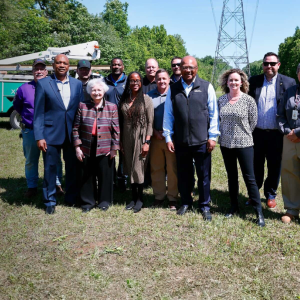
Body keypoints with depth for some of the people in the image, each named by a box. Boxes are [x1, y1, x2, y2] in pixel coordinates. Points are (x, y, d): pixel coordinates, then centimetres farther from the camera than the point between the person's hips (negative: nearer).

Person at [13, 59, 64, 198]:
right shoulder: (24, 88, 1)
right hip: (30, 132, 1)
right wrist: (27, 116, 11)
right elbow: (17, 106, 15)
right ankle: (32, 187, 24)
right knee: (31, 161, 11)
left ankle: (57, 185, 20)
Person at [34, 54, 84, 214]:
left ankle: (71, 198, 28)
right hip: (51, 133, -2)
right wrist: (39, 137, -10)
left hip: (72, 133, 3)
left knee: (72, 167, 10)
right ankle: (50, 201, 21)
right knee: (49, 168, 5)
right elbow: (38, 112, -4)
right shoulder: (43, 84, -1)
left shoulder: (77, 84, 7)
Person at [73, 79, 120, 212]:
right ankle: (87, 201, 24)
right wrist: (77, 147, -2)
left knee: (105, 176, 8)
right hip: (86, 148, 1)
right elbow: (76, 128, 4)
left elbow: (116, 130, 2)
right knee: (86, 176, 8)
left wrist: (114, 148, -2)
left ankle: (104, 201, 25)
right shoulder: (82, 106, 4)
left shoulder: (112, 107, 2)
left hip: (105, 150, -1)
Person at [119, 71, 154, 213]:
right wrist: (120, 140, 6)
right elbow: (121, 121, 10)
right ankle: (133, 197, 20)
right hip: (127, 138, 4)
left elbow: (150, 122, -7)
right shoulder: (124, 99, 7)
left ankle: (139, 199, 14)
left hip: (140, 137, -4)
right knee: (130, 168, 8)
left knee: (138, 167, 0)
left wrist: (147, 142, -13)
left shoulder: (146, 99, -4)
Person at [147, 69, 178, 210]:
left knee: (172, 168, 1)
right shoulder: (150, 96, 9)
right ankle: (159, 196, 21)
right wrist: (155, 132, -2)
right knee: (156, 168, 8)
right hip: (155, 136, 3)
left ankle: (172, 198, 11)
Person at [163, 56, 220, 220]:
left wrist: (212, 136, -2)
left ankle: (204, 206, 23)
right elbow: (168, 115, 6)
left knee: (204, 175, 7)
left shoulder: (206, 87, 0)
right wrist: (168, 137, 4)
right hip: (180, 141, 2)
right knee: (183, 174, 14)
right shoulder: (173, 89, 5)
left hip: (202, 141, -2)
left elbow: (213, 113, 1)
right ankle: (186, 202, 32)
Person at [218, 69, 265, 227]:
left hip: (244, 144, -4)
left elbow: (253, 122, -2)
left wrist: (243, 134, 4)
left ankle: (259, 212, 7)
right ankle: (234, 207, 27)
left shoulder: (249, 100, -7)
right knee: (232, 176, 14)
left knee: (249, 178, -2)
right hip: (226, 143, 4)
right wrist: (224, 133, 6)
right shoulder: (221, 100, 2)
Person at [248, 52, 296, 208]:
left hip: (276, 134, -1)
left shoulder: (289, 82, -2)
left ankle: (271, 195, 28)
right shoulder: (253, 81, 4)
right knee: (256, 165, 11)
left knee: (274, 166, 10)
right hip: (257, 132, 1)